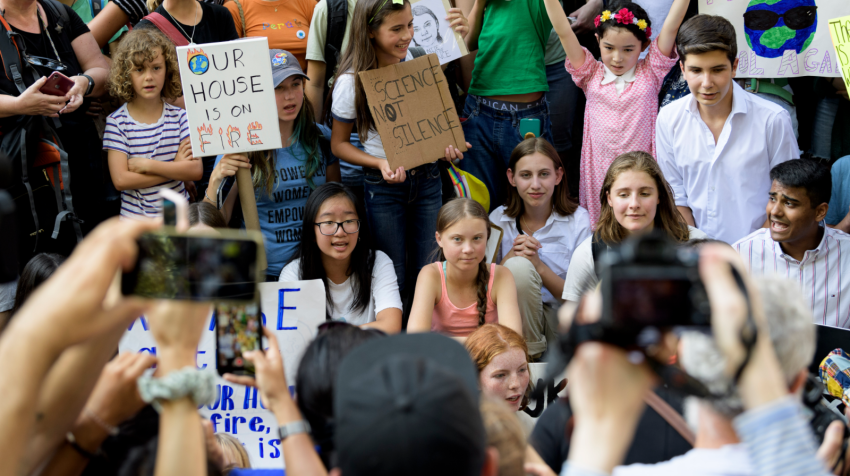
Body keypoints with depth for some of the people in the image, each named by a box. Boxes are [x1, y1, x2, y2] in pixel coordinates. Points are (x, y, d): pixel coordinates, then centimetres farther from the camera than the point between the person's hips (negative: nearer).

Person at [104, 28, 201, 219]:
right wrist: (175, 168, -8)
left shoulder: (179, 117, 4)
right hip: (135, 217, -1)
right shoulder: (117, 121, -2)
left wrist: (146, 165, -11)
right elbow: (121, 180, -11)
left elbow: (196, 170, -5)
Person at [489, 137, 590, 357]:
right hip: (514, 321, 1)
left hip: (560, 320, -1)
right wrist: (510, 258, -17)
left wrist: (539, 266, -20)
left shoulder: (578, 220, -3)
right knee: (518, 266, -27)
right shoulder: (499, 220, 2)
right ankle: (527, 355, -15)